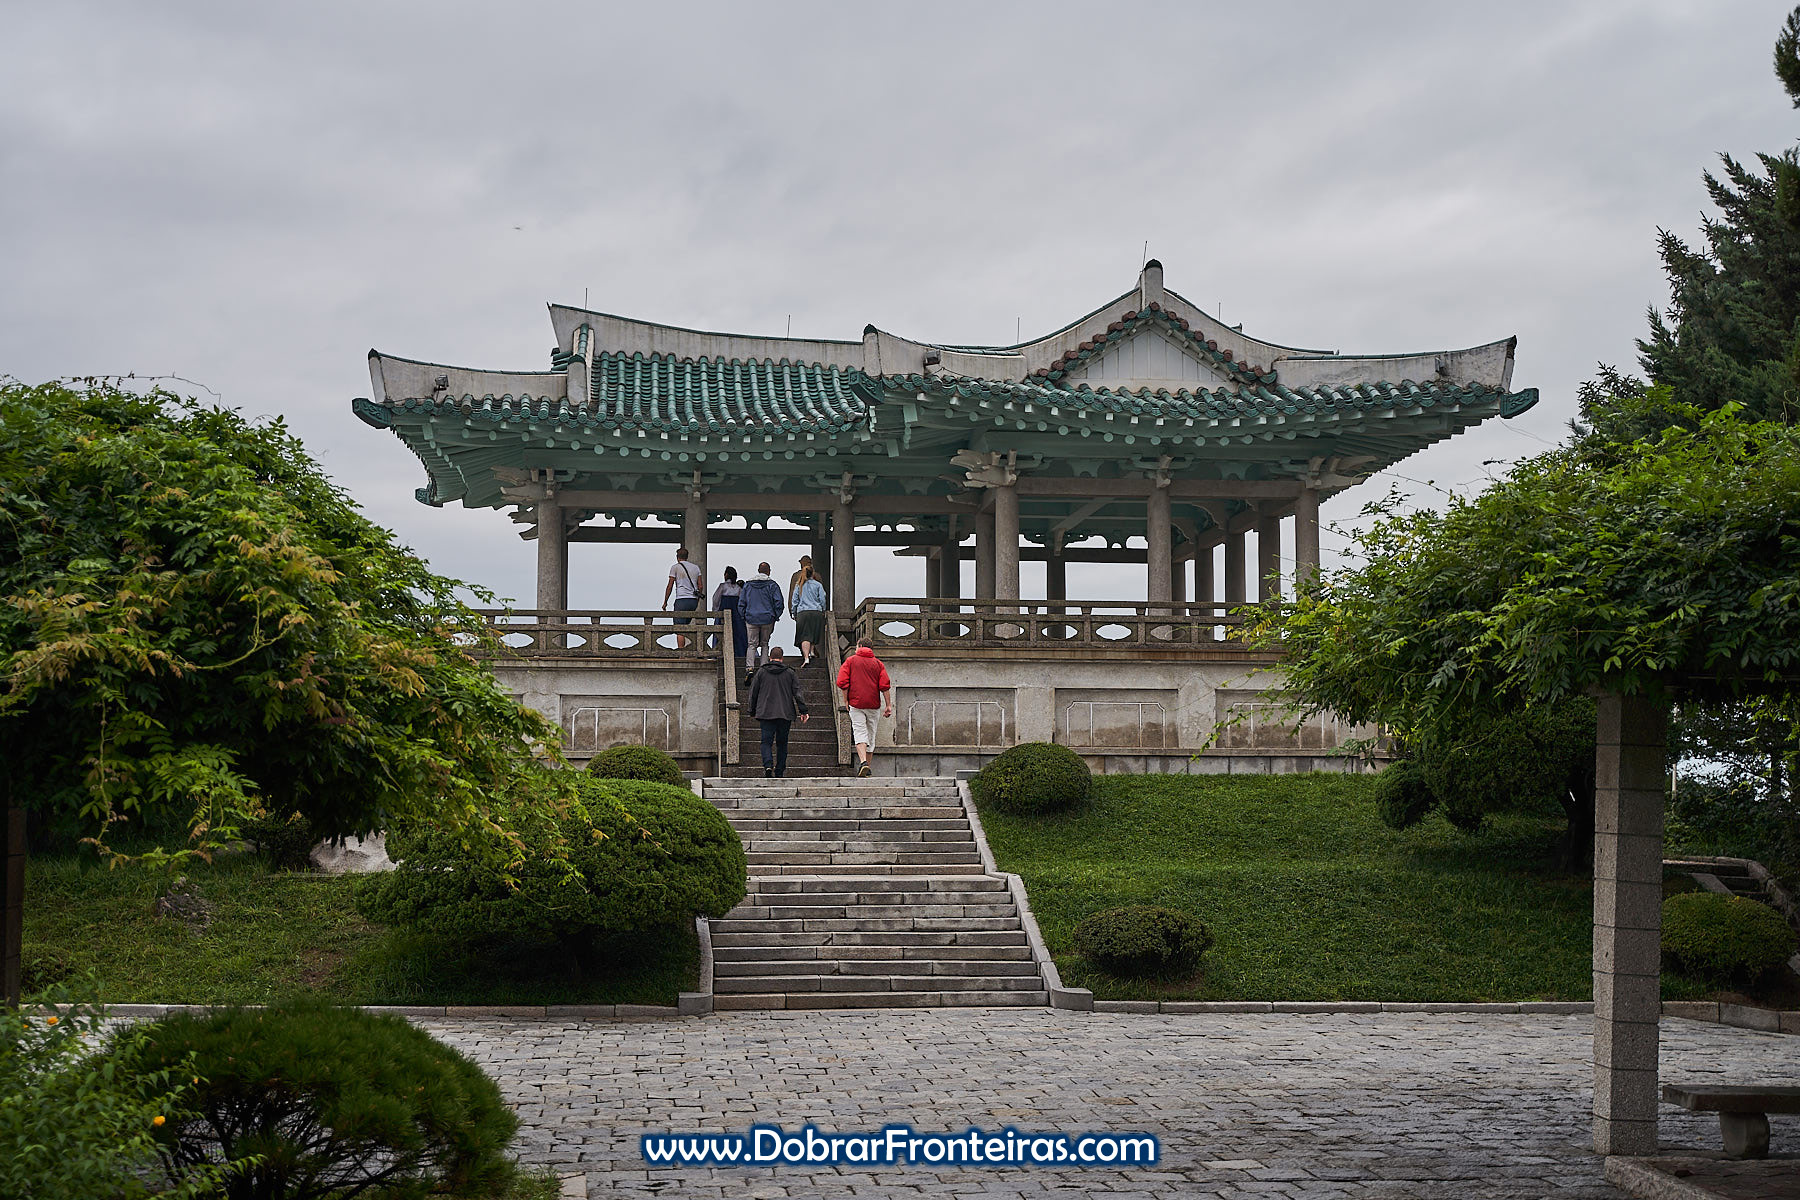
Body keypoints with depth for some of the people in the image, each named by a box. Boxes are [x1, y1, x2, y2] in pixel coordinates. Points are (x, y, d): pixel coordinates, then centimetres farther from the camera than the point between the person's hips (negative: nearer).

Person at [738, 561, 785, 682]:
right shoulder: (772, 585, 0)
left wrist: (744, 616, 15)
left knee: (752, 645, 2)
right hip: (767, 620, -1)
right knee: (764, 644, 12)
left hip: (751, 619, 1)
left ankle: (750, 667, -18)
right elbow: (779, 603, -5)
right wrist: (775, 617, 7)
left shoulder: (748, 585, 7)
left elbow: (741, 603, 8)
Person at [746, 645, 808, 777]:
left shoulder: (761, 672, 5)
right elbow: (798, 693, 1)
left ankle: (768, 765, -25)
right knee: (782, 743, 10)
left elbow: (753, 693, 8)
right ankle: (779, 772, 10)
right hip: (785, 714, 1)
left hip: (766, 713, -1)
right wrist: (803, 711, 1)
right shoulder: (789, 673, 6)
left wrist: (753, 712, 17)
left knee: (766, 741, 0)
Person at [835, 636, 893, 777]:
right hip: (873, 704, 2)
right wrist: (888, 705, 1)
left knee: (860, 732, -6)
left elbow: (842, 682, -5)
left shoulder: (850, 661, 3)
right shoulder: (878, 663, 8)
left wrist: (846, 700, 4)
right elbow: (885, 686, -1)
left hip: (856, 703, -2)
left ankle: (863, 761, -27)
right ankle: (867, 767, 16)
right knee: (870, 734, 11)